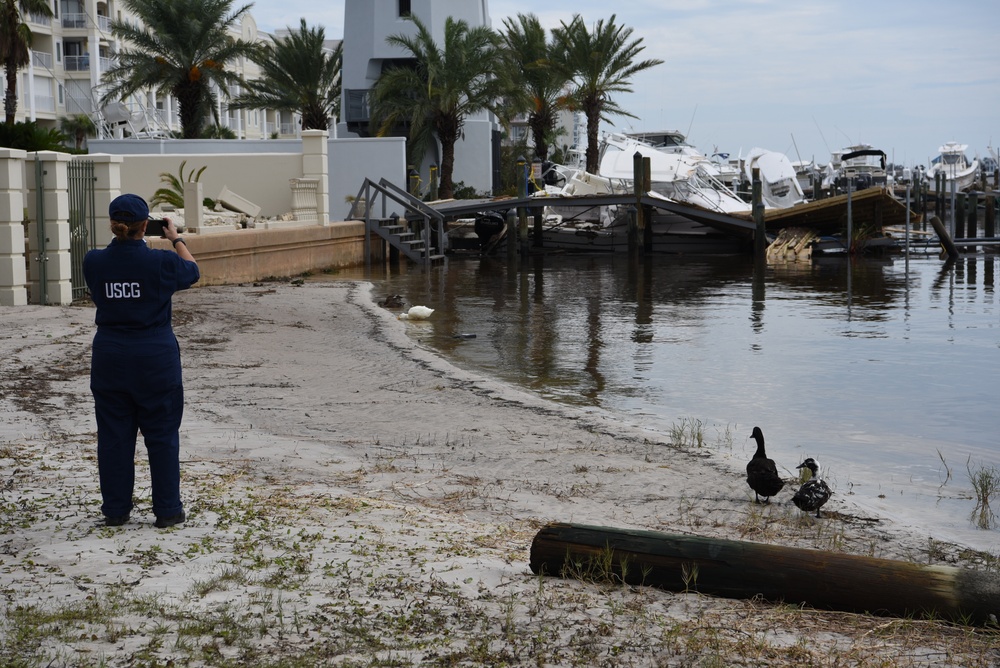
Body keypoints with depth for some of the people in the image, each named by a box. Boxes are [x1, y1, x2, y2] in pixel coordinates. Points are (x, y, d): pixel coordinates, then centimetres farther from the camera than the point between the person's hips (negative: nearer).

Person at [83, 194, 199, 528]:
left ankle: (115, 510, 16)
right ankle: (167, 510, 11)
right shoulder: (161, 262, -14)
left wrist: (121, 237, 21)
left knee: (113, 435, 11)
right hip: (155, 359, -3)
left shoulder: (93, 261, -6)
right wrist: (176, 239, 20)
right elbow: (192, 271, 8)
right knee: (162, 435, 7)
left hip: (110, 359, 3)